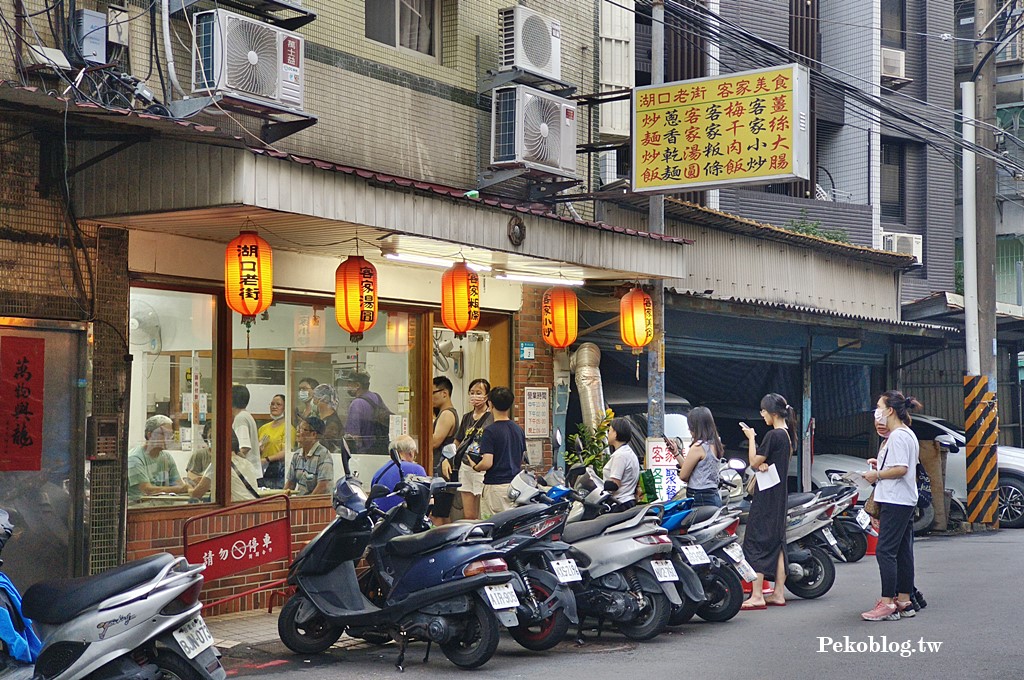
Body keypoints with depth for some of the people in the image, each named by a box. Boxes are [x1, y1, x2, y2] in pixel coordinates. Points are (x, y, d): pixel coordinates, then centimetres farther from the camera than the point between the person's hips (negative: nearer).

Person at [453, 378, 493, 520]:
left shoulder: (493, 417, -3)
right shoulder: (467, 418, 18)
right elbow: (457, 443, 25)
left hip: (483, 469, -6)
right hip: (465, 468, 6)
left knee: (483, 517, -8)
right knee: (468, 516, 7)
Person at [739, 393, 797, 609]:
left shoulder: (773, 436, -18)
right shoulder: (788, 435, 11)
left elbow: (754, 462, -13)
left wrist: (751, 437, -3)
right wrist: (764, 464, -5)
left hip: (766, 496, -9)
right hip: (781, 495, 9)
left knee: (755, 543, -6)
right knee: (777, 543, 11)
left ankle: (757, 596, -9)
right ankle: (778, 594, 12)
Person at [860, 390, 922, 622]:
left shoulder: (898, 436, -14)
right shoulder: (908, 434, 19)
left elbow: (901, 469, -23)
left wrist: (876, 475, -12)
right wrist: (880, 465, 15)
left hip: (895, 502, -11)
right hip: (905, 501, 11)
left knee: (885, 551, -10)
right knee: (903, 551, 12)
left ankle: (887, 605, -12)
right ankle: (904, 602, 15)